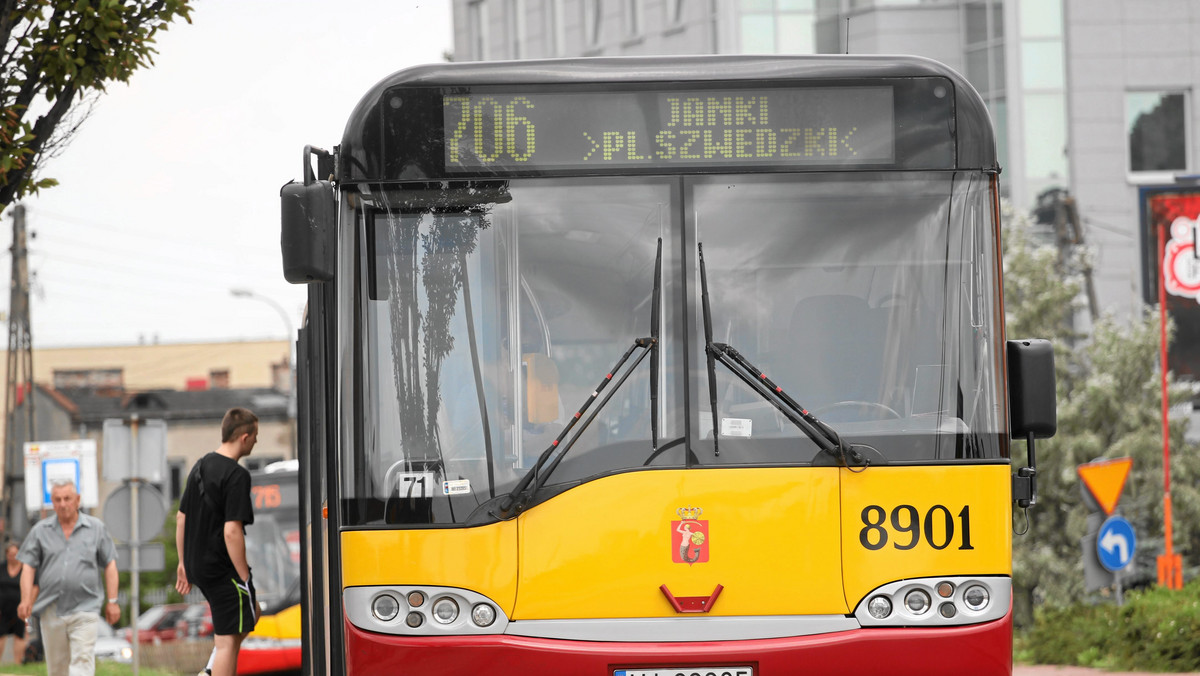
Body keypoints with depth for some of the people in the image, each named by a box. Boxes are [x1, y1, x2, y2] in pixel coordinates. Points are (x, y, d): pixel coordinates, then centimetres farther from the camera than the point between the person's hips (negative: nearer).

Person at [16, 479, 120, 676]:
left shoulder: (96, 528, 7)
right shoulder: (41, 531, 9)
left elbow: (110, 565, 8)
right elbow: (28, 566, 5)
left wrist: (112, 601, 2)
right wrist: (26, 599, -9)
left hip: (84, 608, -2)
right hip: (51, 610, 2)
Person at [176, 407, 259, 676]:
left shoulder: (200, 466, 9)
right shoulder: (236, 475, -18)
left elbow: (181, 518, 15)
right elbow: (231, 531, -23)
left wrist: (183, 562, 23)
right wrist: (244, 577, -17)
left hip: (197, 565, 9)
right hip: (223, 569, -9)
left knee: (250, 614, 25)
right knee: (227, 640, -2)